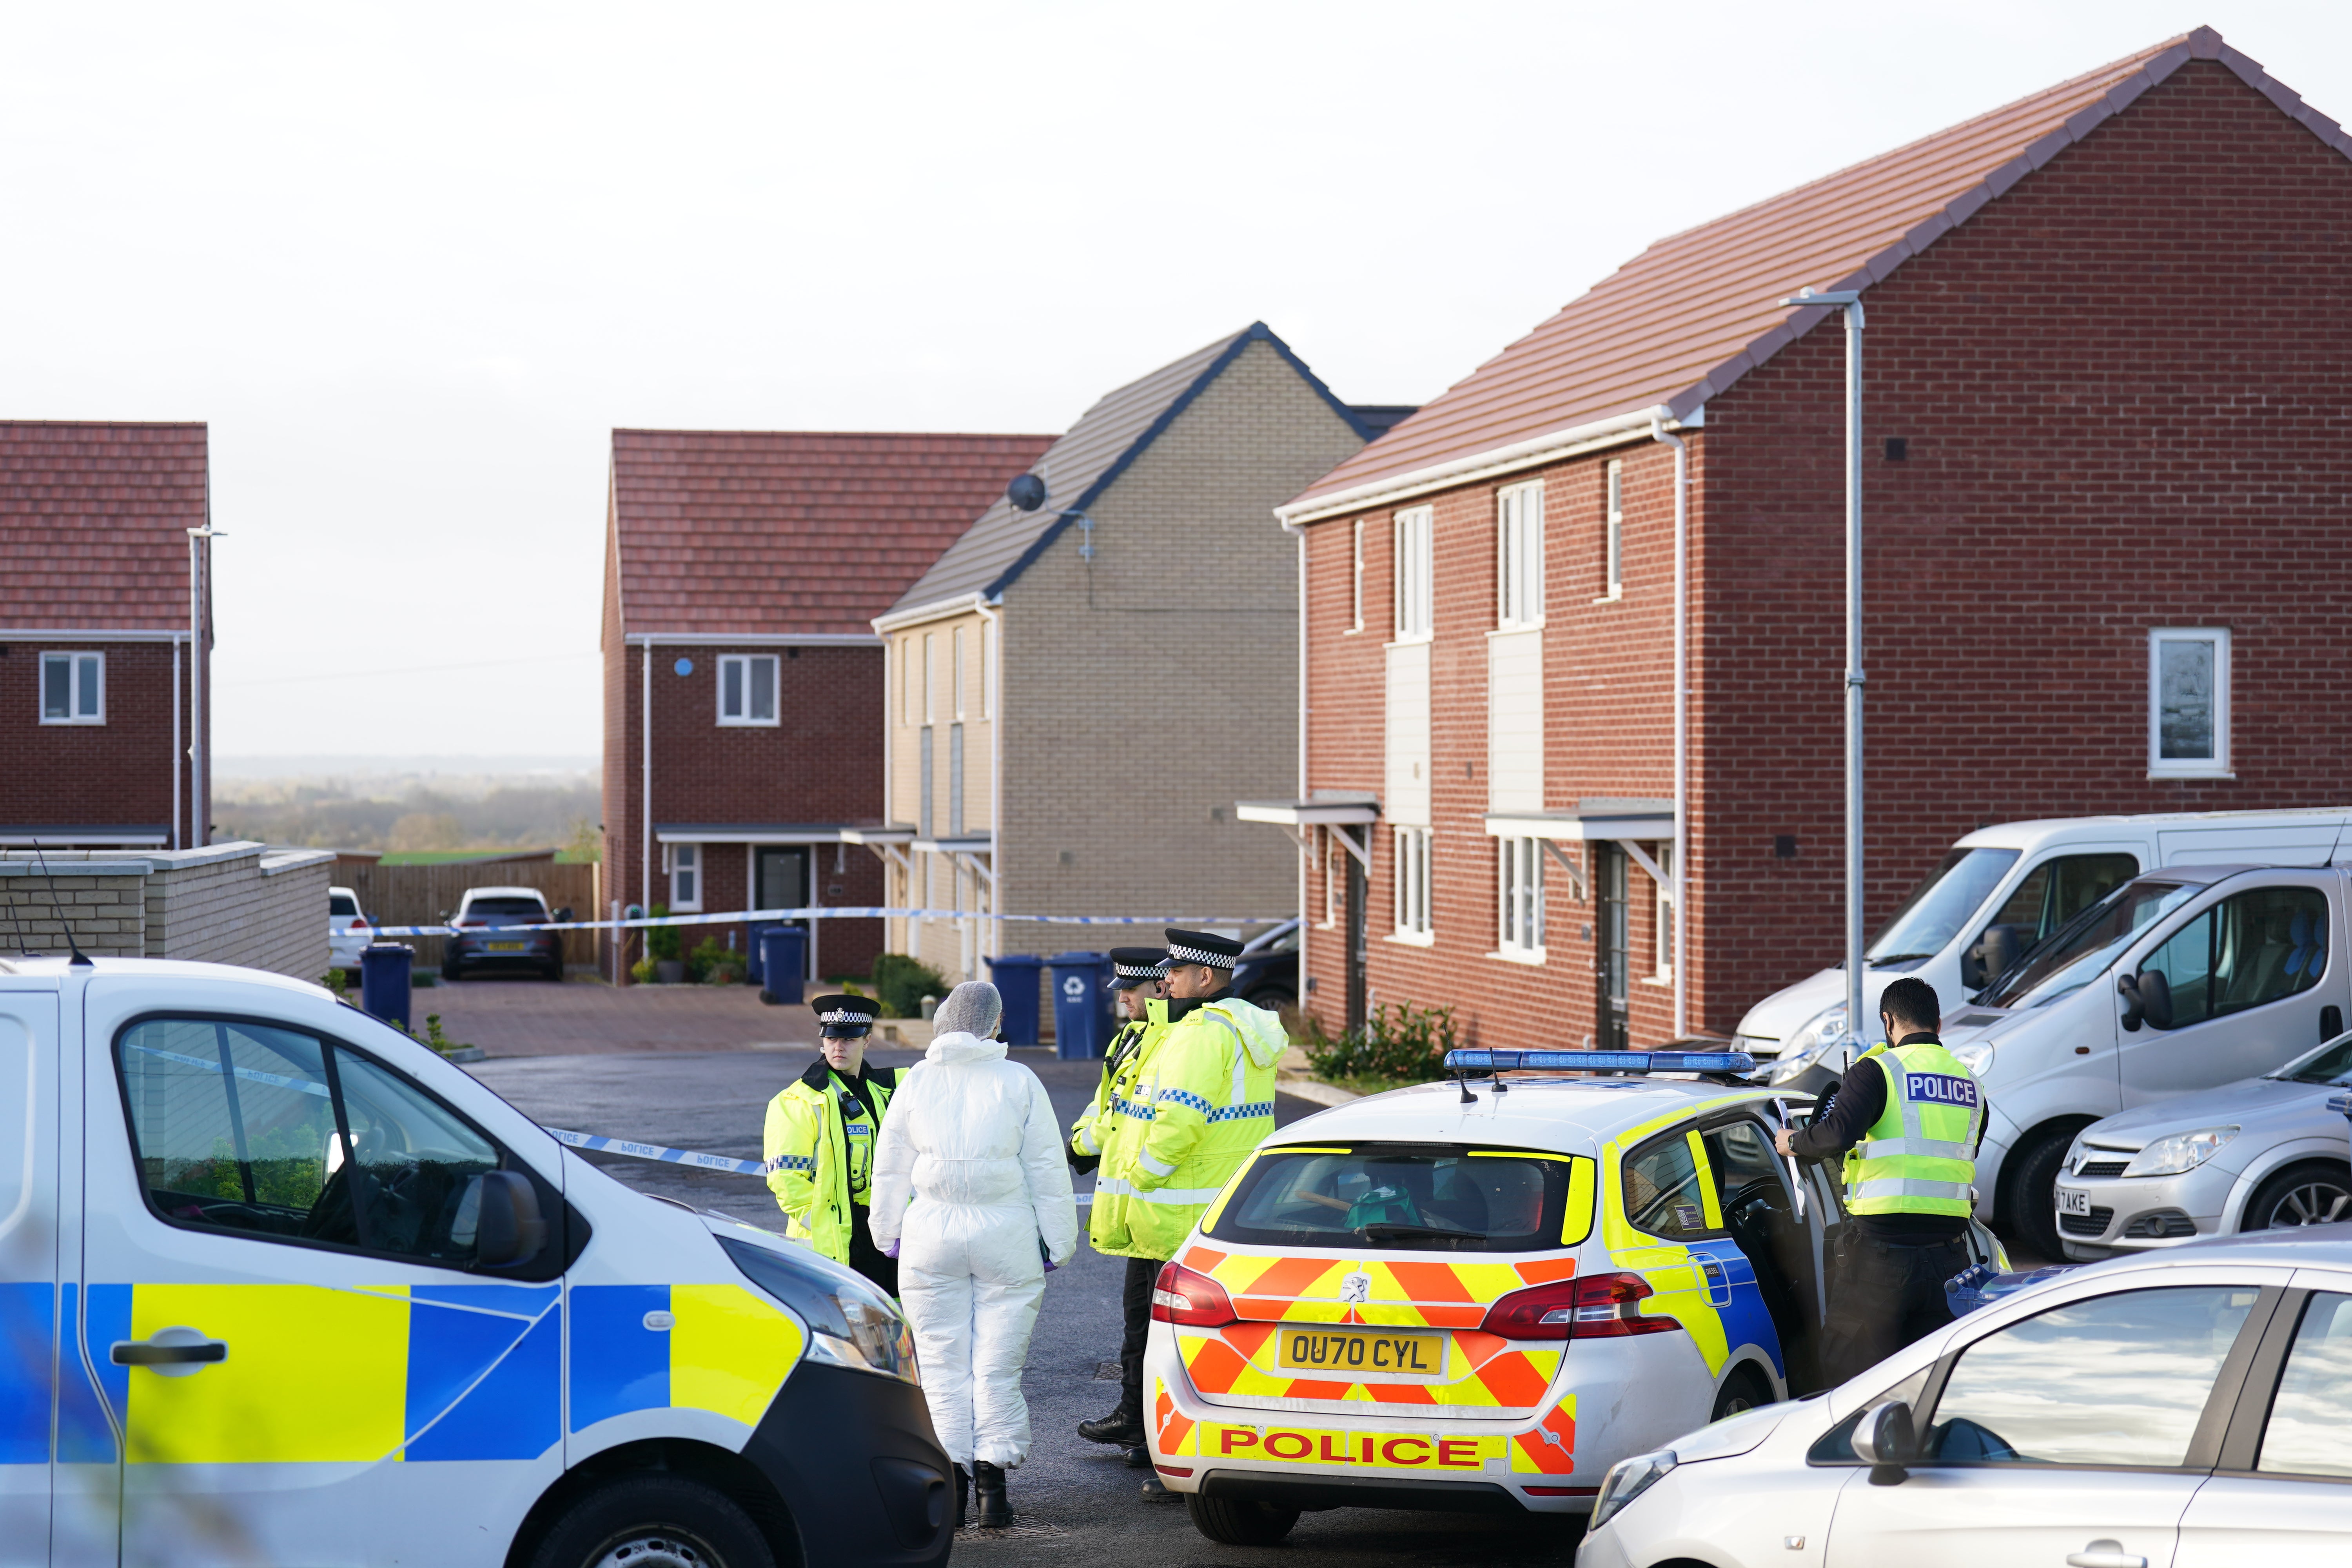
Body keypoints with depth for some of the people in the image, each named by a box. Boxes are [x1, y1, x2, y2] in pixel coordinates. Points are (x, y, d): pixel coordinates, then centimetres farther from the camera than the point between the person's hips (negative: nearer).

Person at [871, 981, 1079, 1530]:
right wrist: (1058, 1241, 7)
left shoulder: (917, 1082, 2)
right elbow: (1047, 1169, 0)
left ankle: (950, 1485, 5)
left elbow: (890, 1168, 8)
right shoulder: (1019, 1082, -2)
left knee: (943, 1364, 7)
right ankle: (992, 1480, -1)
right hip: (1006, 1237, -1)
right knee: (998, 1365, 4)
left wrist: (889, 1232, 19)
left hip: (932, 1236, 1)